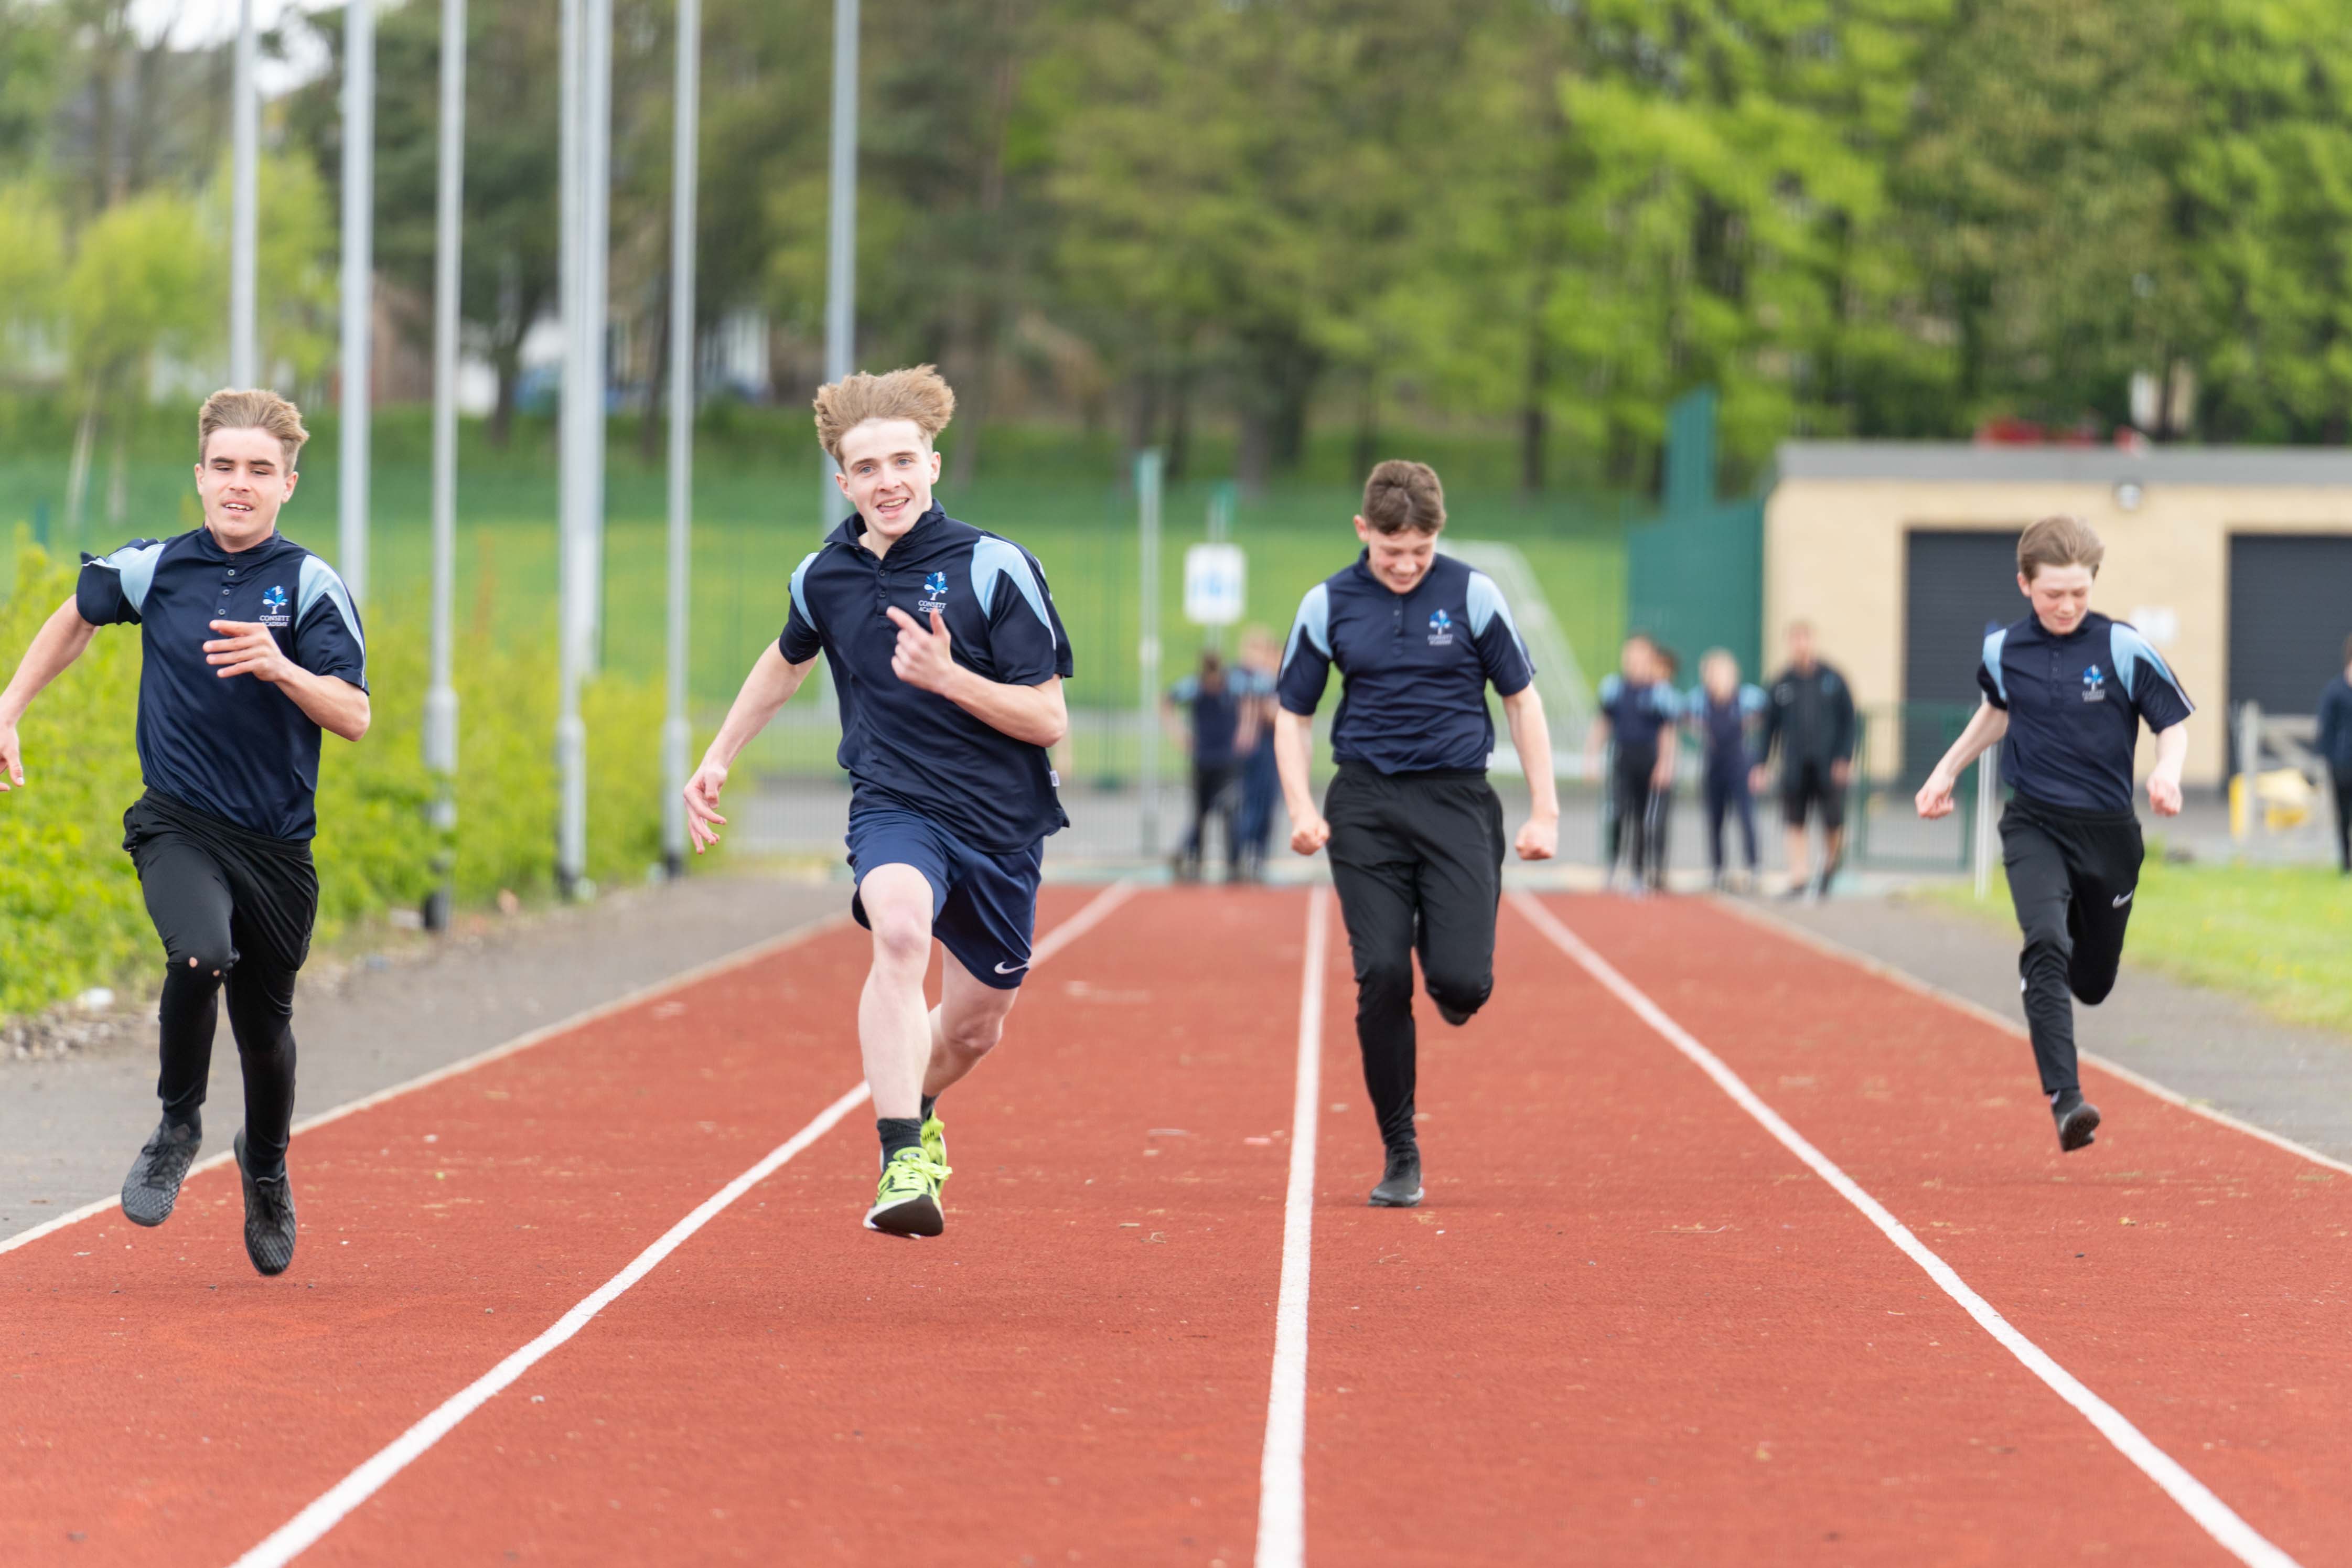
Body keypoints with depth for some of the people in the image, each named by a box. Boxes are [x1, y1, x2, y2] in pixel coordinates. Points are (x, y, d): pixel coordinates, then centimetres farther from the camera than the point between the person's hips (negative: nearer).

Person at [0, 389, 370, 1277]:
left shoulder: (312, 586, -8)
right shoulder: (152, 569, -1)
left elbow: (354, 718, -15)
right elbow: (77, 618, 21)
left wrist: (280, 669, -32)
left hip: (278, 844, 1)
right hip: (178, 825, 0)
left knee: (264, 1026, 13)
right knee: (202, 956, -30)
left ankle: (266, 1168, 45)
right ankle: (178, 1127, -5)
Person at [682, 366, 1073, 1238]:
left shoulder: (995, 568, -12)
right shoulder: (825, 575, 0)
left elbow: (1049, 719, -13)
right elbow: (788, 661, 24)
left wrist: (947, 677, -27)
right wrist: (716, 761, 25)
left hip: (1002, 822, 0)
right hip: (894, 805, 0)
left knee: (975, 1028, 14)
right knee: (900, 929, -34)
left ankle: (915, 1108, 52)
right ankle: (902, 1165, -41)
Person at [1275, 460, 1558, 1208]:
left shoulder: (1471, 593, 0)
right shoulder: (1328, 605, 3)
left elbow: (1520, 699, 7)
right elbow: (1293, 714, 12)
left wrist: (1545, 810, 3)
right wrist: (1301, 808, -4)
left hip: (1457, 800, -1)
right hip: (1366, 803, 1)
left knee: (1461, 980, -15)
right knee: (1382, 977, -10)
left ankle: (1448, 969, 26)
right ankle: (1400, 1154, 4)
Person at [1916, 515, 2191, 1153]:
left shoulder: (2124, 649, -9)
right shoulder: (2003, 651, -1)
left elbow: (2175, 724, -2)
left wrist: (2168, 772, -23)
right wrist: (1948, 770, 20)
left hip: (2108, 833, 0)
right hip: (2034, 826, 0)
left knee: (2092, 982, 13)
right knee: (2046, 945, -26)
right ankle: (2065, 1099, -32)